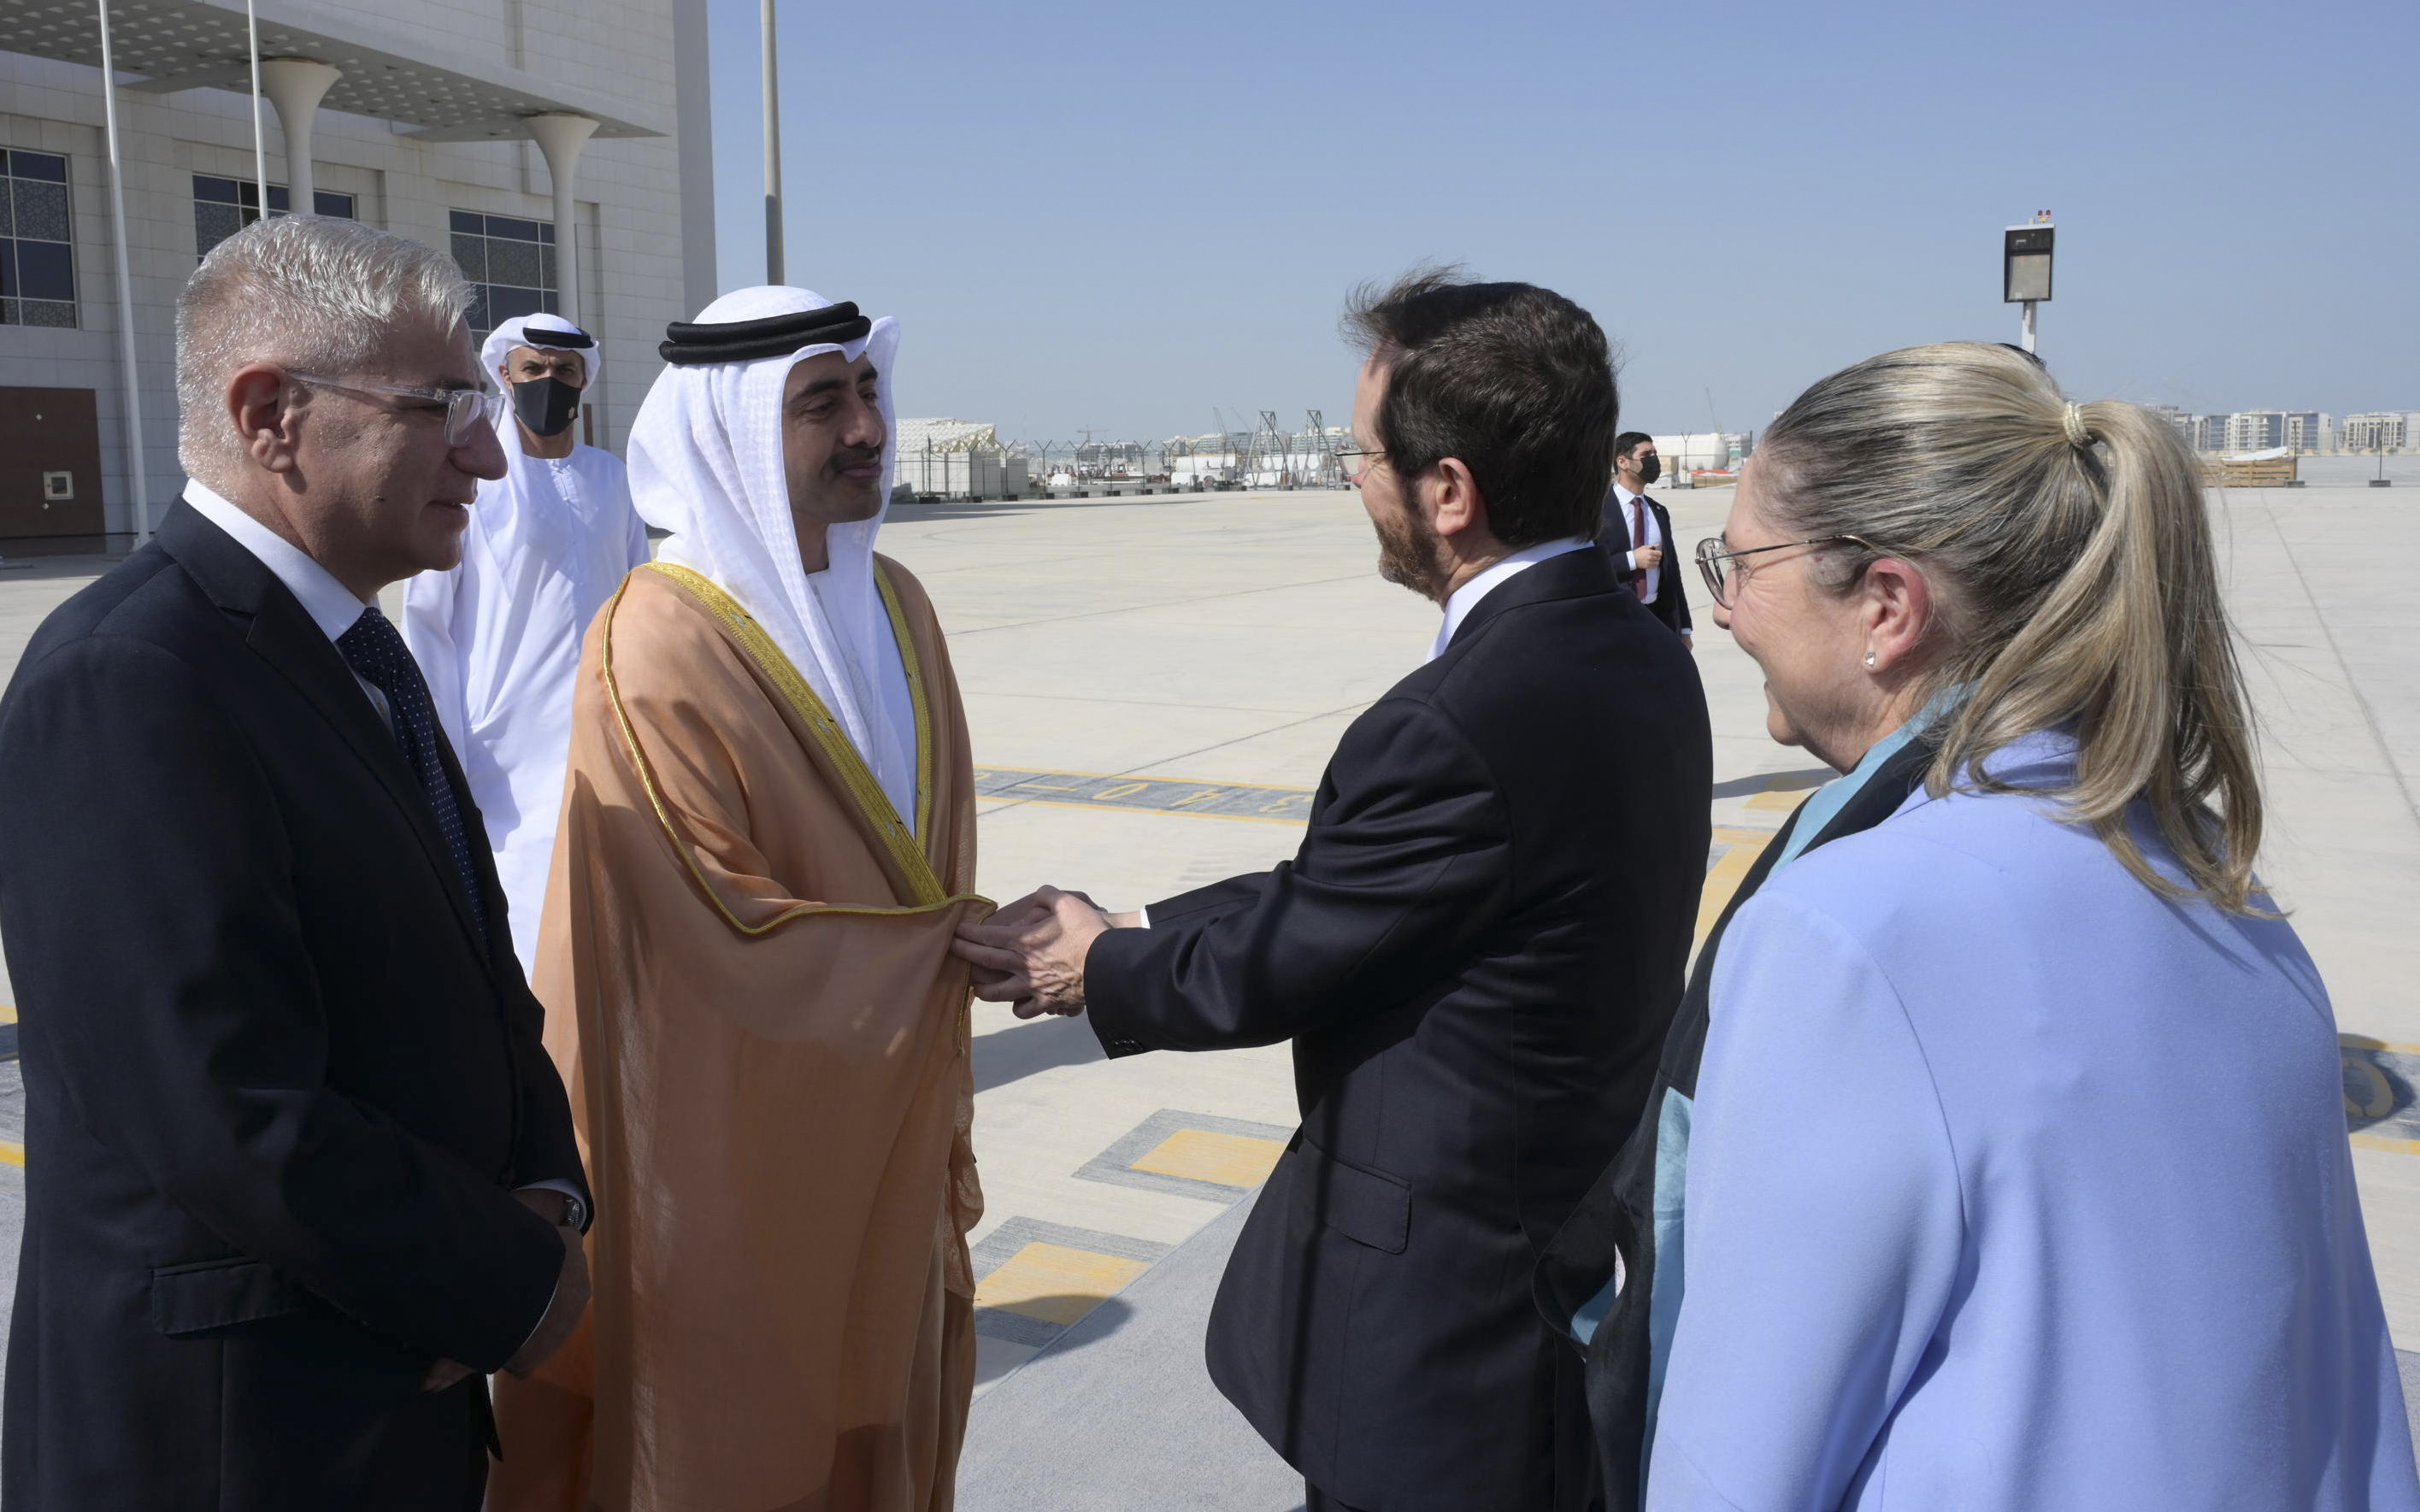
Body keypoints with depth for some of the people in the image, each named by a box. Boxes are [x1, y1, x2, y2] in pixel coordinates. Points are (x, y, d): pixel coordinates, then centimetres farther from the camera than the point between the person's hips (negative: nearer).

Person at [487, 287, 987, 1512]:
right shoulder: (657, 648, -20)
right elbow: (731, 940, -22)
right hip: (735, 1158, -6)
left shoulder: (893, 607, 3)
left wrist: (942, 1110, 11)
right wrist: (966, 941, -17)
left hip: (883, 1134, 6)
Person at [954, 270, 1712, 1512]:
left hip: (1442, 1300, -9)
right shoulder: (1642, 656, -1)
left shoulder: (1453, 727, -31)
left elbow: (1271, 970, -16)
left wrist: (1098, 968, 3)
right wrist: (1133, 928, 5)